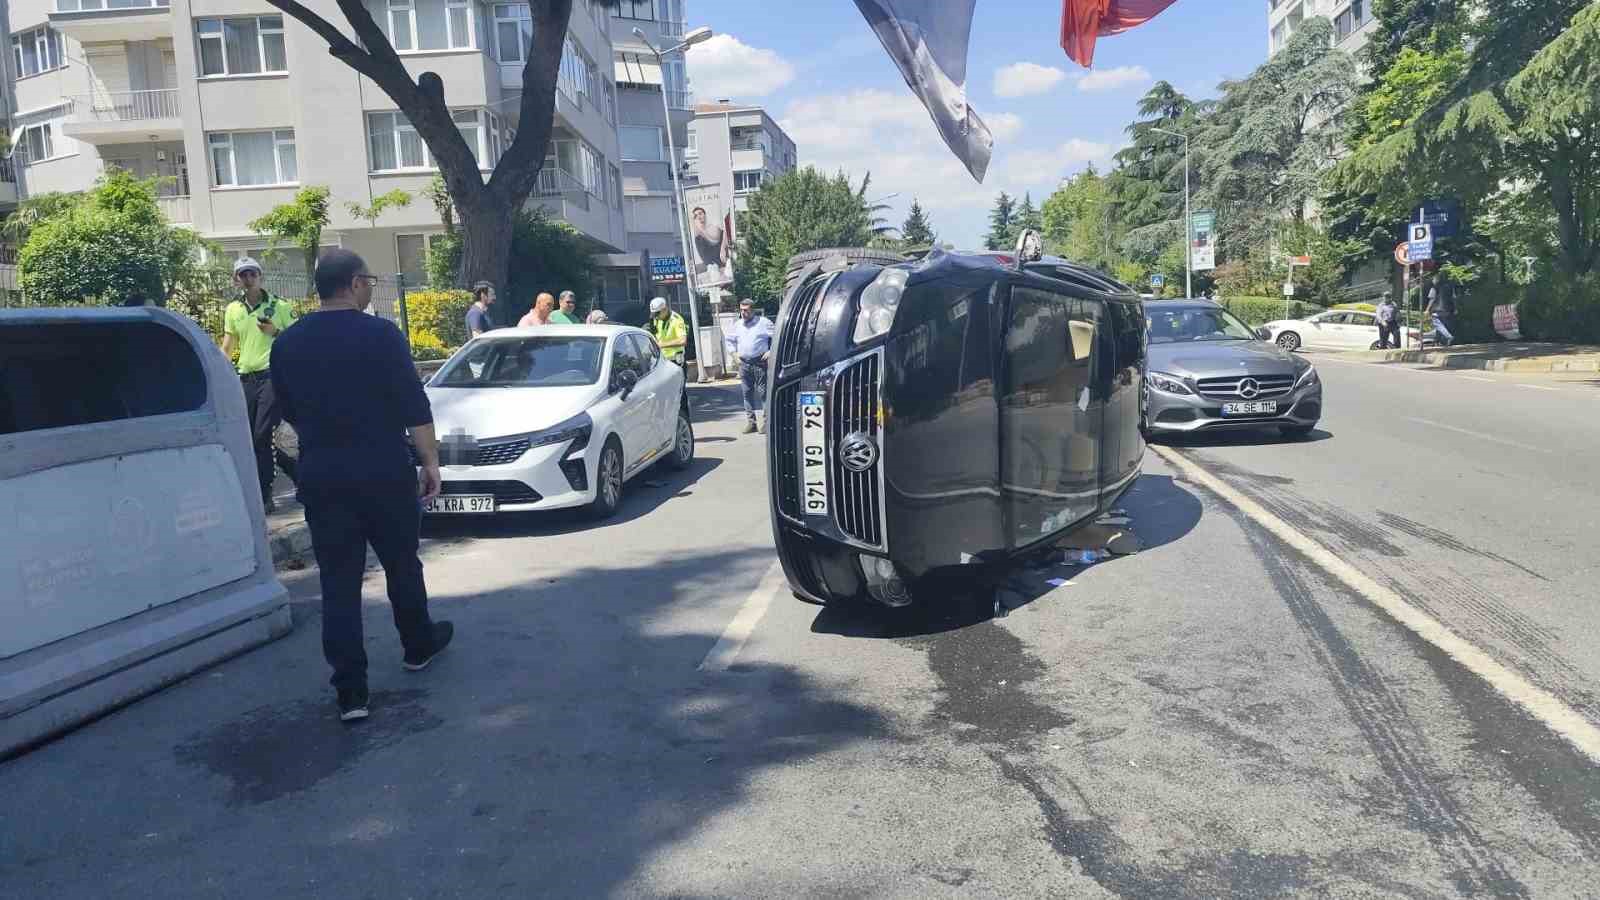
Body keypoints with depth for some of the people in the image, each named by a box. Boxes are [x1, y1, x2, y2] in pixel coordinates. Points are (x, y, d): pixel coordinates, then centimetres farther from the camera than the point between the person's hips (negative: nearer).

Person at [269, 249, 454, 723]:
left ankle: (350, 692, 3)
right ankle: (419, 647, 35)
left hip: (321, 477, 3)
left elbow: (291, 413, 15)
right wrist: (431, 462, -5)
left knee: (339, 583, 5)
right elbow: (414, 407, -13)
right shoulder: (380, 334, -10)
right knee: (402, 566, 17)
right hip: (384, 473, -3)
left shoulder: (287, 344, 5)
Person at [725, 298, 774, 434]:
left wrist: (770, 351, -8)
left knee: (763, 392, -7)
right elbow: (730, 341, 26)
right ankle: (750, 421, 11)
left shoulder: (763, 322, 0)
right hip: (744, 363, 5)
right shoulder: (737, 325, 15)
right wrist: (734, 354, 12)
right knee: (747, 392, 5)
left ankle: (766, 420, -4)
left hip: (760, 362, -5)